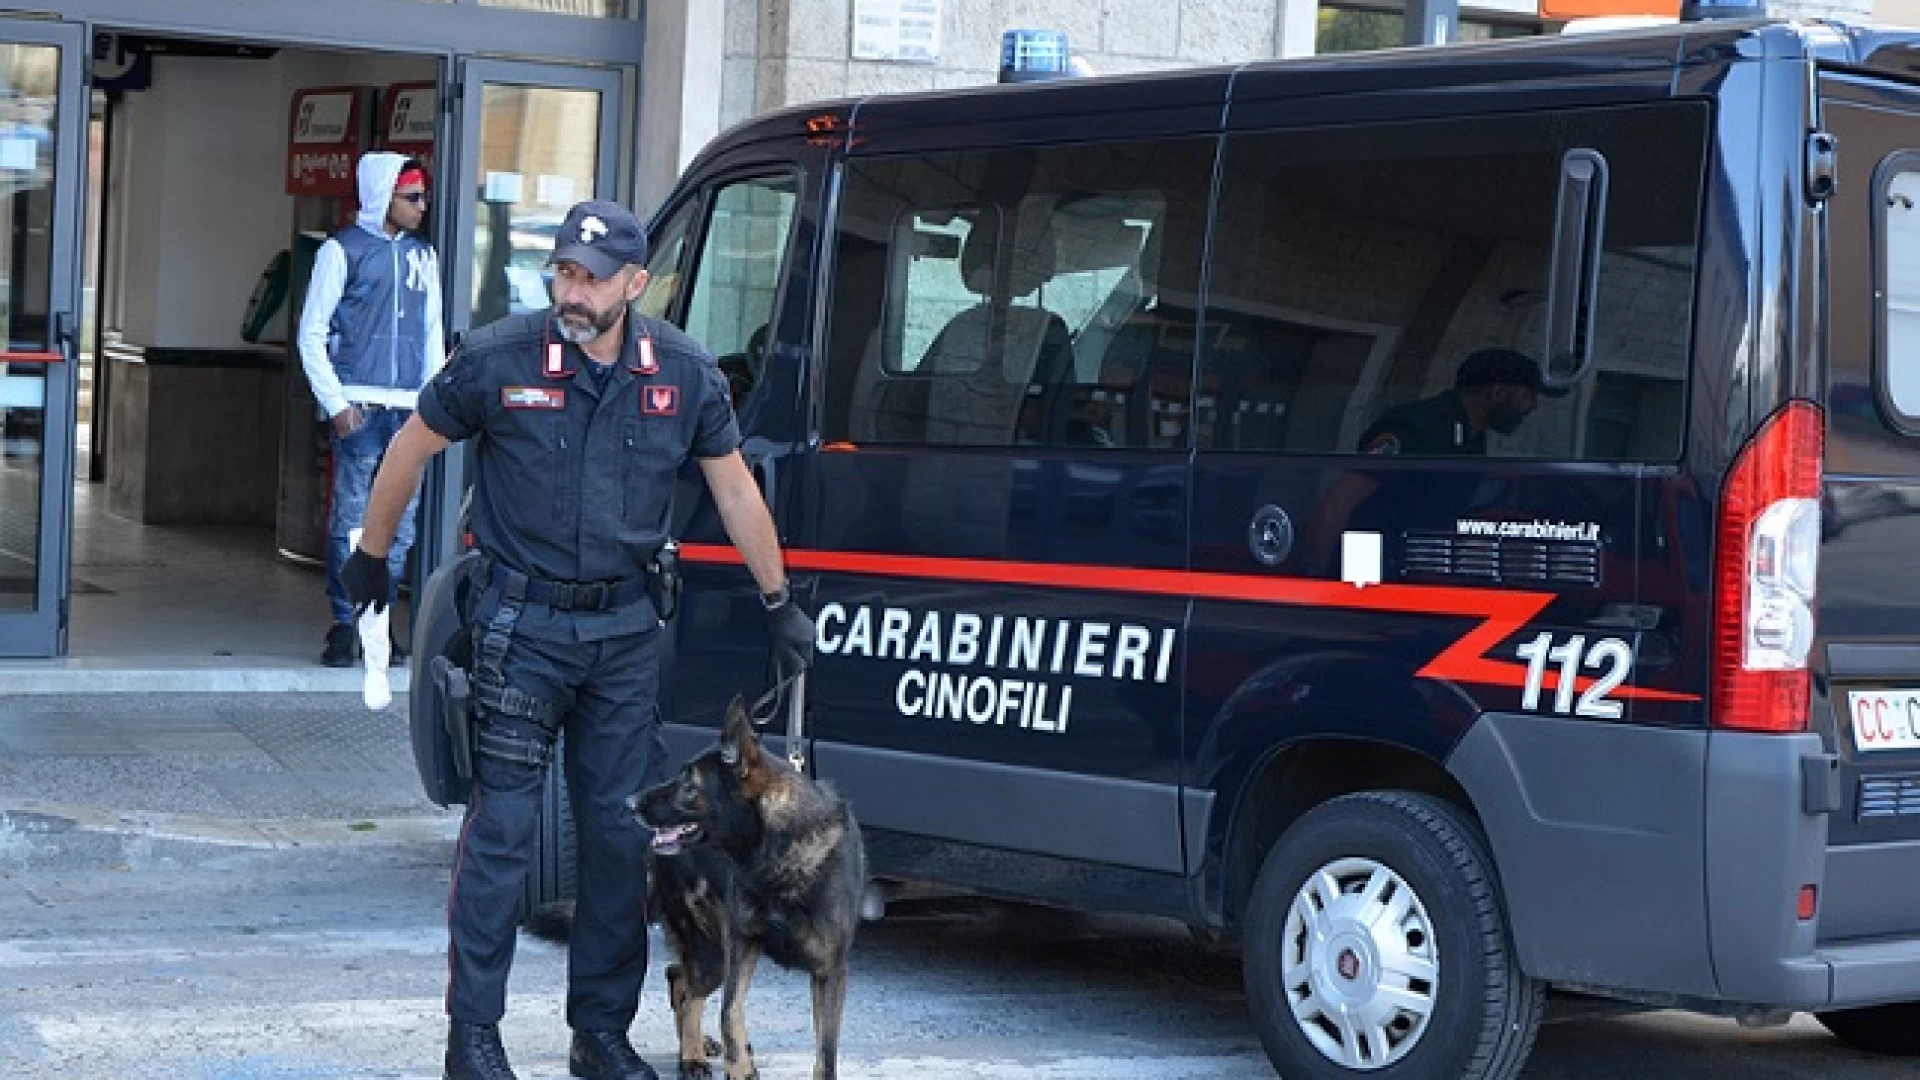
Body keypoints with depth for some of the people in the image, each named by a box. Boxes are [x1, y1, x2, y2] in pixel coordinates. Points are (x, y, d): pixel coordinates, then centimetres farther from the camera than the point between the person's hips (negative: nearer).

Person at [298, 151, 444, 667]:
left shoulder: (422, 255, 15)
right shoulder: (343, 250, 1)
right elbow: (312, 334, -1)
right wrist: (336, 404, -8)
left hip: (410, 411, 5)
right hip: (359, 408, -5)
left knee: (401, 524, 5)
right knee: (351, 519, -5)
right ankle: (343, 625, 2)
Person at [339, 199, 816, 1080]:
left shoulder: (684, 373, -2)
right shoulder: (498, 360, -10)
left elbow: (733, 485, 10)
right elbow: (412, 447, 4)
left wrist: (778, 600, 13)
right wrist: (371, 555, 12)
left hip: (626, 626, 3)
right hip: (522, 621, -3)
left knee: (623, 831, 7)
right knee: (502, 826, -4)